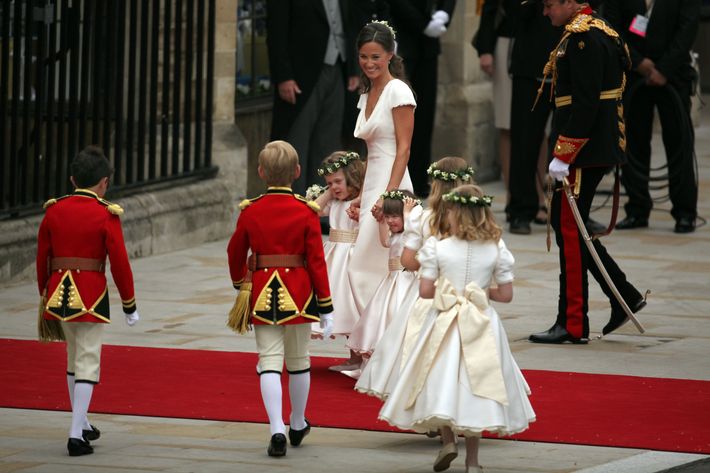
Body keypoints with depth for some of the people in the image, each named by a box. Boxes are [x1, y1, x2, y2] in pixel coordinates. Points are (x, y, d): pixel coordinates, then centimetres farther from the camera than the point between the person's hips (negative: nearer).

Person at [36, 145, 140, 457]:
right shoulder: (106, 215, -9)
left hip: (59, 294, 5)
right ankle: (76, 436, -9)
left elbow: (42, 258, 9)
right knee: (88, 364, -1)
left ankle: (82, 424, 32)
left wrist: (45, 296, 21)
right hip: (91, 296, -5)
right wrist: (129, 305, 0)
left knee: (74, 358, 21)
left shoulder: (53, 211, 4)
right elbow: (119, 263, -9)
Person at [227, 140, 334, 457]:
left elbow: (235, 252, 9)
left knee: (269, 361, 0)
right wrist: (326, 307, 0)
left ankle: (277, 431, -14)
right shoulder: (306, 212, -7)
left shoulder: (250, 211, -3)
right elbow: (317, 261, -7)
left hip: (263, 293, 0)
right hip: (298, 294, 0)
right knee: (298, 360, 16)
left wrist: (239, 284, 31)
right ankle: (297, 425, 31)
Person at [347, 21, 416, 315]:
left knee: (362, 269, -12)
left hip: (391, 187, -8)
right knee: (375, 271, 6)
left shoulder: (397, 92, -8)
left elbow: (403, 149, -14)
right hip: (372, 188, 8)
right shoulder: (367, 95, 17)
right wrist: (361, 198, 14)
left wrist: (388, 196, -22)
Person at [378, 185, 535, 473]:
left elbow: (425, 290, -9)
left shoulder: (437, 248, -10)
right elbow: (505, 295, -4)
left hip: (443, 323, -2)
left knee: (441, 383, 15)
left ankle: (448, 440, -2)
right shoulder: (496, 249, -6)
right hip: (481, 326, 2)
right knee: (475, 384, 11)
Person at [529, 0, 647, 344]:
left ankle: (573, 325, 0)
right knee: (566, 224, 15)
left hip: (584, 148, -10)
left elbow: (585, 102, -23)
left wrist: (563, 155, -21)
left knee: (569, 229, -4)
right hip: (602, 148, 10)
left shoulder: (583, 38, -17)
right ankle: (624, 297, 17)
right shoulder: (597, 31, 15)